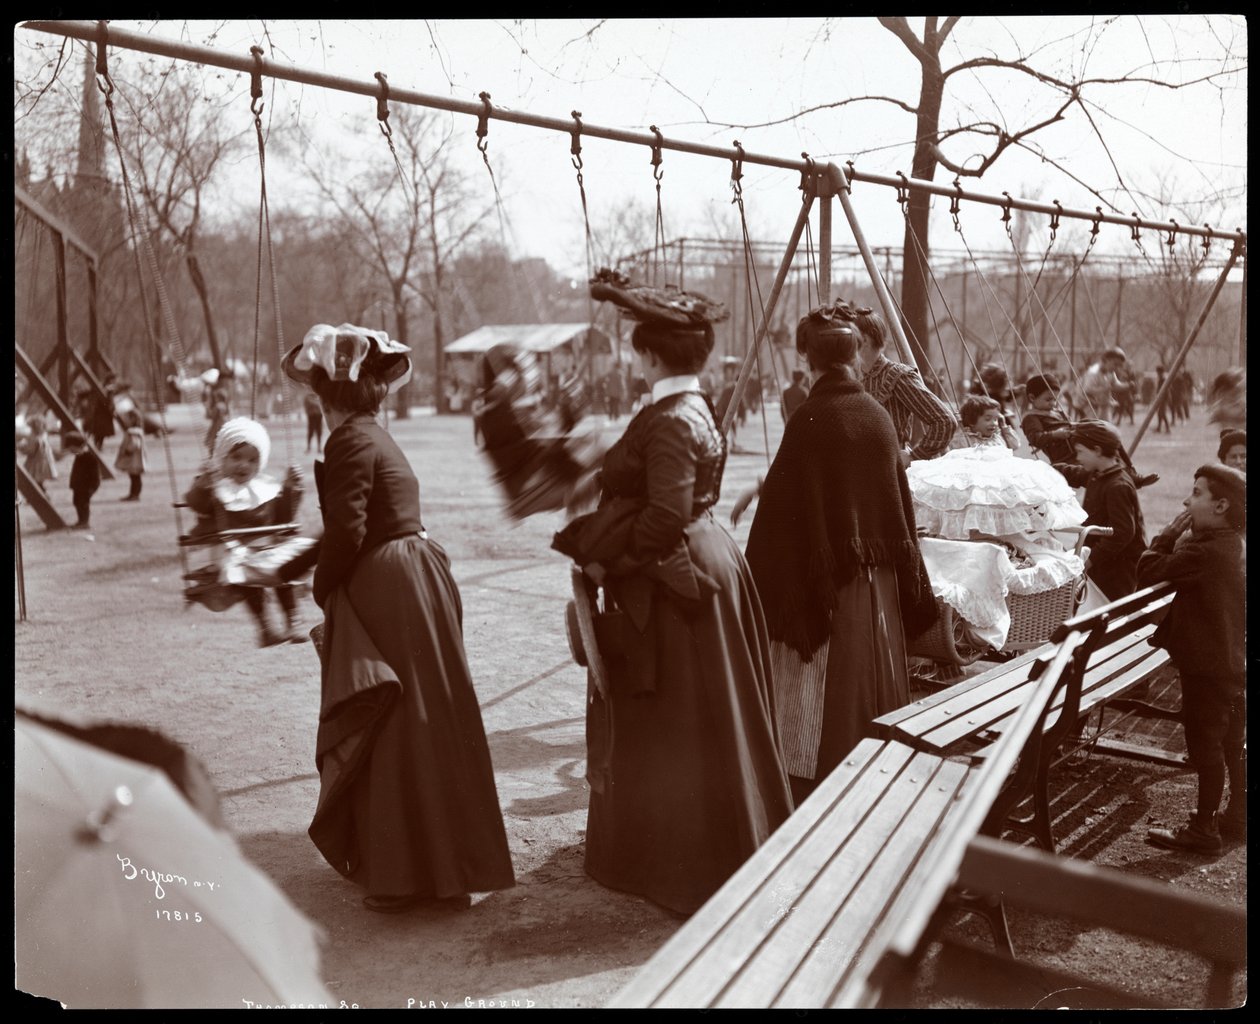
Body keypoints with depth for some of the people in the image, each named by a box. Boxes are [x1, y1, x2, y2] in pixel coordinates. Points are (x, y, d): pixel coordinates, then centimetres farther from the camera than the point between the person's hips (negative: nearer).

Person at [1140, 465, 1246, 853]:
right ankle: (1236, 816, 34)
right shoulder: (1234, 545, 7)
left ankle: (1203, 830, 13)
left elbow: (1147, 572, -22)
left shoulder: (1206, 552, -25)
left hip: (1207, 668, -9)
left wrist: (1169, 534, -12)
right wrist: (1178, 539, 0)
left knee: (1205, 747, 2)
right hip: (1232, 663, 10)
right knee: (1232, 743, 20)